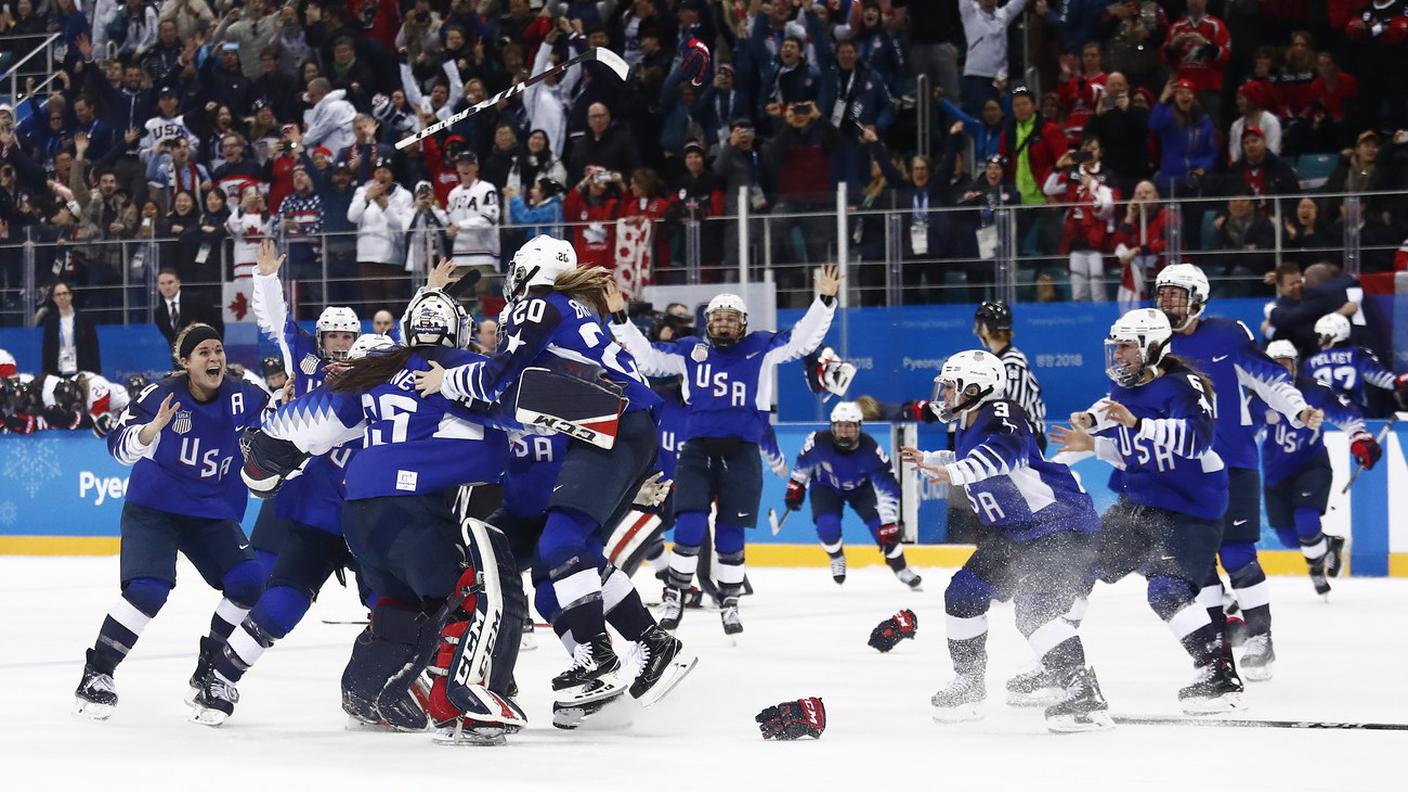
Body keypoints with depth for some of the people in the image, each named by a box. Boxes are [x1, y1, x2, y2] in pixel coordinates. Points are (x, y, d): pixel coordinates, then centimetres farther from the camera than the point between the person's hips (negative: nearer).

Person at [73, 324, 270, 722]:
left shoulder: (243, 398, -4)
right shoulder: (161, 395, -15)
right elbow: (120, 446, -25)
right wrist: (154, 426, -44)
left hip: (213, 514, 4)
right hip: (152, 507, -4)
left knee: (248, 583, -13)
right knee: (148, 590, -22)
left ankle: (208, 673, 5)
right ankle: (96, 674, -7)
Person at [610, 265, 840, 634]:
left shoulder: (760, 348, 5)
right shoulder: (690, 351, 8)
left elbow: (803, 338, 0)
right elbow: (645, 356, 11)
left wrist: (825, 300, -12)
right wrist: (620, 318, 5)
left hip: (741, 455, 0)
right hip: (697, 451, 0)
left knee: (730, 536, 4)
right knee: (690, 528, -13)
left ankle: (730, 603, 20)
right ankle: (674, 596, 2)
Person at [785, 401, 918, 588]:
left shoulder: (871, 450, -34)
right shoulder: (819, 442, -31)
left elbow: (887, 490, -31)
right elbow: (803, 464, -6)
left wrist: (889, 525, -34)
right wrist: (795, 487, 3)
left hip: (861, 487, 0)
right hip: (826, 487, 0)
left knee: (880, 523, -18)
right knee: (827, 524, -24)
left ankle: (900, 568, 2)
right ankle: (836, 558, 8)